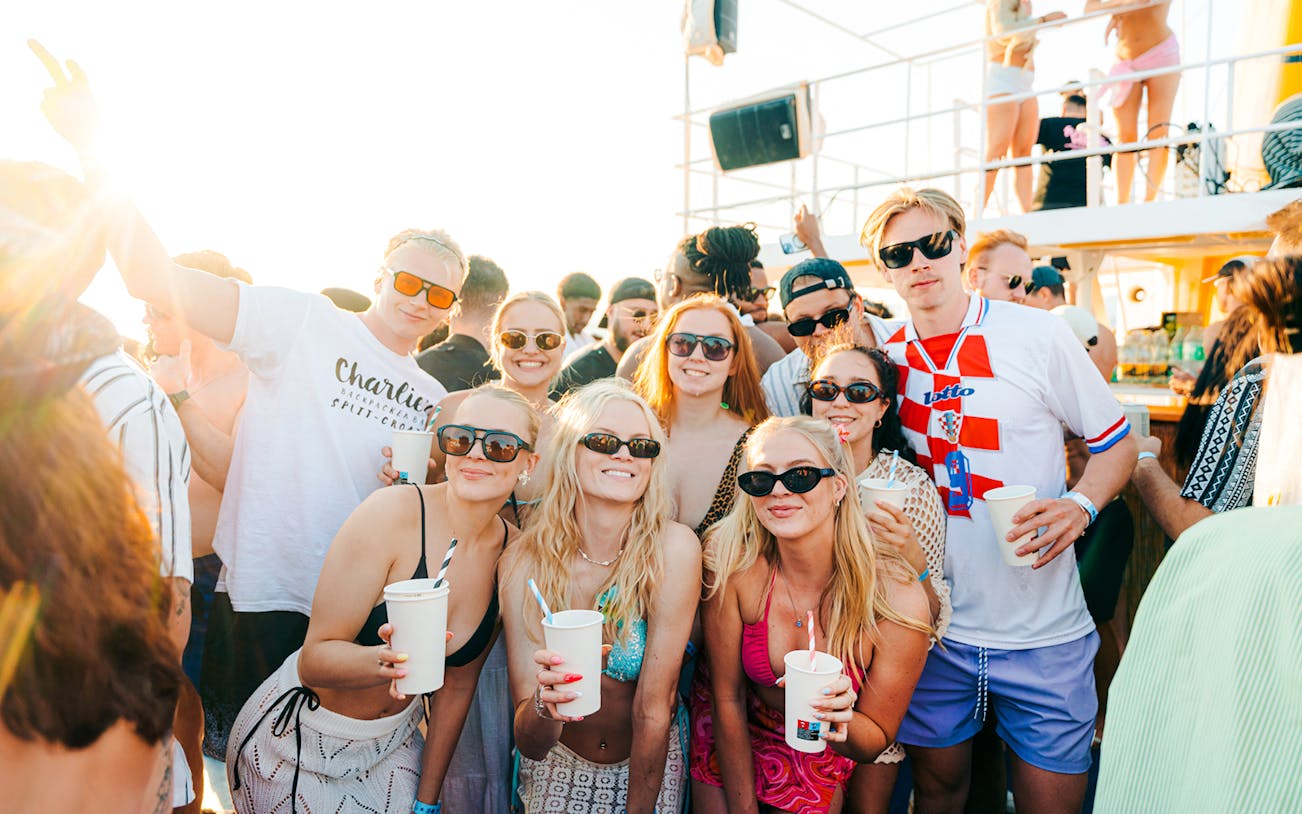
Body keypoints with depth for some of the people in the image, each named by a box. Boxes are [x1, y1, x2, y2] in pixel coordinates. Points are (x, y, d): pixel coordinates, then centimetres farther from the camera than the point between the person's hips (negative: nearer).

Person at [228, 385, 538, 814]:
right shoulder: (393, 513, -25)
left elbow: (457, 685, -1)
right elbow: (313, 659, -21)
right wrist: (386, 661, -41)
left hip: (394, 740, 4)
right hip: (299, 740, -4)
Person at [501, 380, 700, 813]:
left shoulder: (674, 549, -24)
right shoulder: (525, 561, -19)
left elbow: (654, 706, -20)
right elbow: (530, 745, -20)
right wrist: (544, 706, -39)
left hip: (653, 769, 0)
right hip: (558, 769, 1)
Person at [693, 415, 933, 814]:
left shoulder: (899, 599, -27)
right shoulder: (730, 560, -27)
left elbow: (877, 739, -14)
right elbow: (727, 698, -16)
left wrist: (840, 721, -35)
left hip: (820, 762, 1)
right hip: (729, 747, 0)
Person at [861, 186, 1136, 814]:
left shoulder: (1038, 334, -7)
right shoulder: (882, 353, 0)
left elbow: (1115, 440, 2)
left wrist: (1079, 505, -18)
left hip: (1043, 632, -1)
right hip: (932, 627, 2)